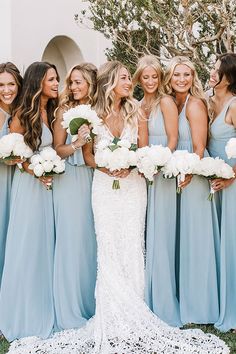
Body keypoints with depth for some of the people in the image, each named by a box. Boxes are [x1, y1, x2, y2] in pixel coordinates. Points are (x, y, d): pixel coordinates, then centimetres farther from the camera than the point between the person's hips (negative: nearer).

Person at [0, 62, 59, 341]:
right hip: (28, 183, -6)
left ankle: (41, 310, 25)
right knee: (25, 245, 2)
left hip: (47, 184, 6)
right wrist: (34, 169, -17)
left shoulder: (52, 112, 7)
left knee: (44, 243, 12)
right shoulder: (24, 113, -11)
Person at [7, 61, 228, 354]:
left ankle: (131, 314, 6)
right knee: (108, 246, -3)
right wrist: (107, 167, -13)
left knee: (132, 245, -4)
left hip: (133, 184, 1)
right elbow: (87, 155, 3)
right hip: (104, 185, -1)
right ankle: (114, 316, 6)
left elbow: (145, 151, 4)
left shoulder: (136, 113, 6)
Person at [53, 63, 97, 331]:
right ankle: (71, 312, 9)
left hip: (94, 179, 3)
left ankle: (92, 305, 21)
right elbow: (57, 149, -3)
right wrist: (77, 143, -20)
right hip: (70, 180, -3)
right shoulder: (65, 110, 0)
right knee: (71, 240, -2)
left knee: (92, 239, 7)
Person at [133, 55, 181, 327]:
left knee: (158, 235, -3)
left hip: (162, 173, -6)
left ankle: (162, 302, 9)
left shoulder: (165, 102, -5)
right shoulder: (138, 104, 14)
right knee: (143, 236, 10)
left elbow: (173, 140, -9)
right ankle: (145, 300, 23)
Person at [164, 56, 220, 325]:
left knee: (194, 239, 0)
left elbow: (199, 148, -15)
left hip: (193, 178, -8)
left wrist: (188, 173, -24)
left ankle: (199, 306, 12)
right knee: (181, 239, 13)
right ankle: (183, 299, 25)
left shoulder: (195, 104, -10)